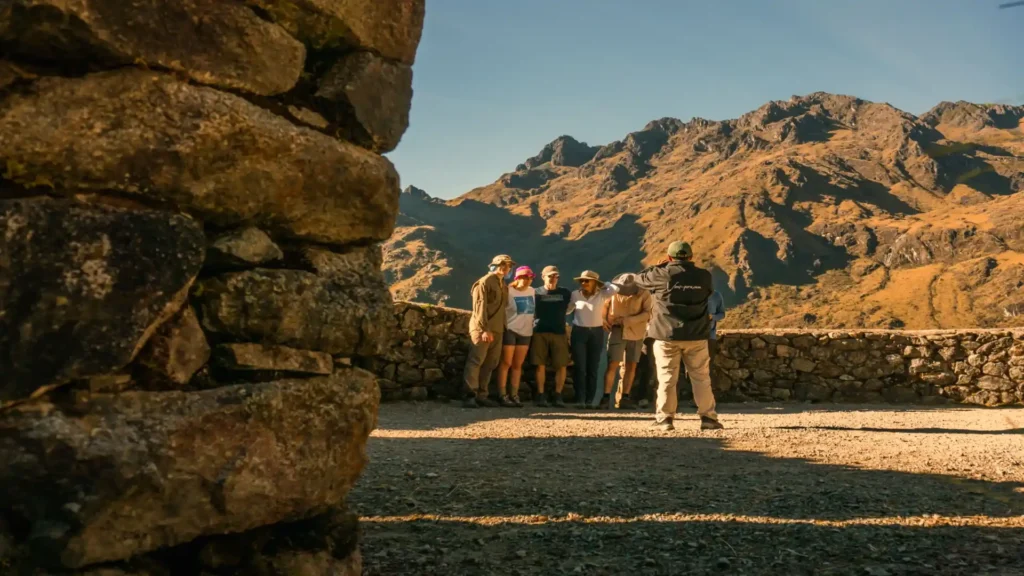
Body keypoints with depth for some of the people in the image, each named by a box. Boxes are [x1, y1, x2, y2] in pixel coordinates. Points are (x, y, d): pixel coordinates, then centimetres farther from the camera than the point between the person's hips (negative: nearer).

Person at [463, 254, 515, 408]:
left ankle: (481, 395, 12)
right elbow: (480, 307, -13)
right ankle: (470, 396, -8)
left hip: (497, 330, 8)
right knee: (475, 361, -9)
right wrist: (485, 329, -20)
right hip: (482, 329, -8)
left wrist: (503, 328, 12)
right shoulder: (485, 282, -5)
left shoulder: (503, 285, 19)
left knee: (490, 364, 7)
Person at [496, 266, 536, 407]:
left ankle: (514, 395, 12)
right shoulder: (508, 291, -9)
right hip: (510, 330, -5)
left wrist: (532, 325, 13)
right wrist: (503, 327, -15)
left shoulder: (532, 291, 8)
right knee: (506, 363, -3)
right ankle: (502, 396, -2)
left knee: (518, 365, 8)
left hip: (526, 332, 6)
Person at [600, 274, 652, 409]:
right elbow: (604, 305, 12)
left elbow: (647, 313, -12)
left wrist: (628, 320, -21)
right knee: (613, 365, -9)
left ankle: (624, 398, 11)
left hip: (636, 334, 1)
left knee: (631, 366, 3)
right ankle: (606, 397, -5)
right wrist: (603, 320, -3)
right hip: (617, 332, -1)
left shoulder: (644, 294, -8)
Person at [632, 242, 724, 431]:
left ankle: (664, 418, 6)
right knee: (701, 378, 10)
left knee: (667, 378, 4)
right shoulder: (703, 276, 1)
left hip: (667, 335, -2)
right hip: (696, 336, 2)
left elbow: (639, 278, 8)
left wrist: (659, 266, 18)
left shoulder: (662, 275, -7)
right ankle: (708, 417, 12)